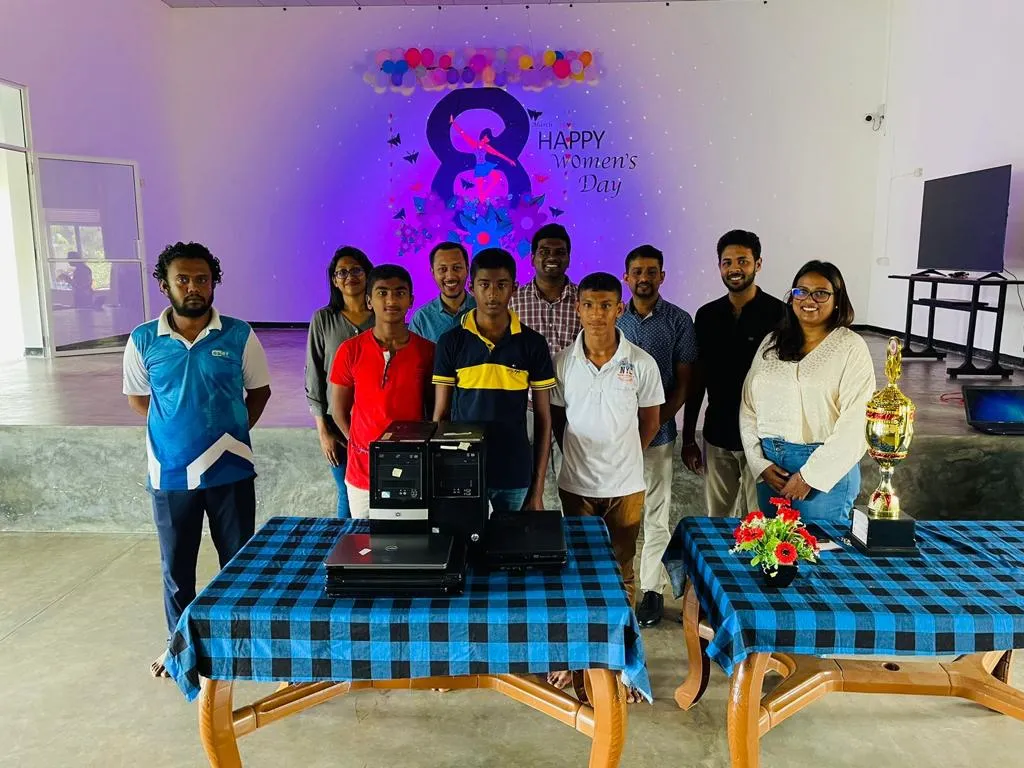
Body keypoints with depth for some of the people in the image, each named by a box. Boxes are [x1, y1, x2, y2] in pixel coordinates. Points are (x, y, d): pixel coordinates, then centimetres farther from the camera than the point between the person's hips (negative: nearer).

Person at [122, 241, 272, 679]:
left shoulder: (239, 336, -6)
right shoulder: (143, 340, -3)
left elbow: (259, 391, 6)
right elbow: (137, 399, 10)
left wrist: (231, 430, 0)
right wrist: (178, 425, 4)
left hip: (229, 469, -1)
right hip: (170, 473, 1)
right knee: (176, 565, 15)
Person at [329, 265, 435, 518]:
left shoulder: (427, 351, -4)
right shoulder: (350, 350, -4)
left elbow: (435, 409, 5)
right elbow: (339, 409, 4)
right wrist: (362, 446, 1)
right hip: (363, 474, 0)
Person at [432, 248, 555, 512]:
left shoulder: (532, 343, -2)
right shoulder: (451, 342, -2)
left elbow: (543, 420, 1)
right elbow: (440, 414, 3)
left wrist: (538, 488, -1)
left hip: (515, 476, 0)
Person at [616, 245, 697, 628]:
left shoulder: (679, 321, -1)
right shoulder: (614, 319, 5)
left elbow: (683, 383, -1)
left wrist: (655, 423, -12)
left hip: (657, 434, -1)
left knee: (656, 516, 6)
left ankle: (651, 589, 19)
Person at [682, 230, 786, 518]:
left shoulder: (778, 314, -7)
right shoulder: (707, 316, 4)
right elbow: (697, 379, 9)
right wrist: (688, 438, 9)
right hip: (717, 437, 4)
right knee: (716, 519, 13)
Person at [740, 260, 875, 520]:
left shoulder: (851, 348, -6)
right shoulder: (772, 343, 8)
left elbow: (854, 423, -12)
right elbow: (749, 406, 6)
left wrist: (809, 475, -13)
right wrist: (760, 463, -4)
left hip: (826, 466, -4)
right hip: (770, 463, 4)